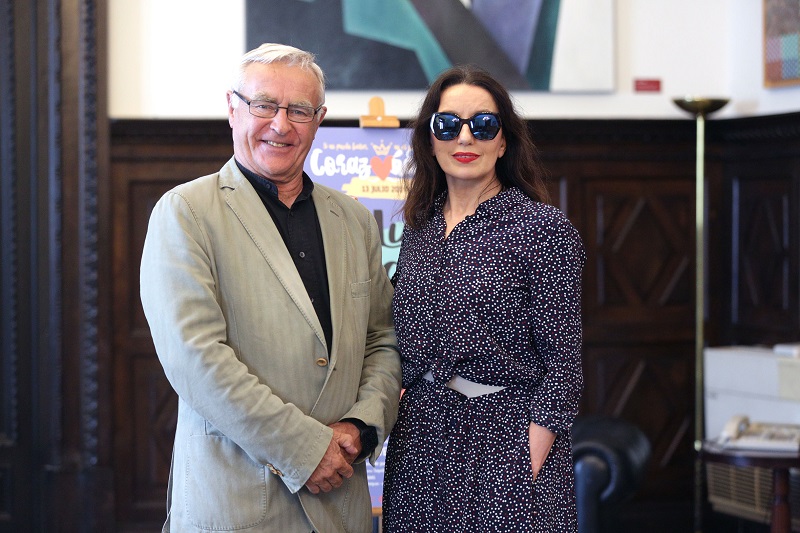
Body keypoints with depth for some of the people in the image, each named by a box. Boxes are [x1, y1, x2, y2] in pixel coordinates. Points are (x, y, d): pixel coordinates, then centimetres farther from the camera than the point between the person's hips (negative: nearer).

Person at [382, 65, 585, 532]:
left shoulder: (544, 229, -8)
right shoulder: (420, 228, 9)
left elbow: (562, 362, -10)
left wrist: (533, 458, -16)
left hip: (507, 440, -5)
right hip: (421, 439, 5)